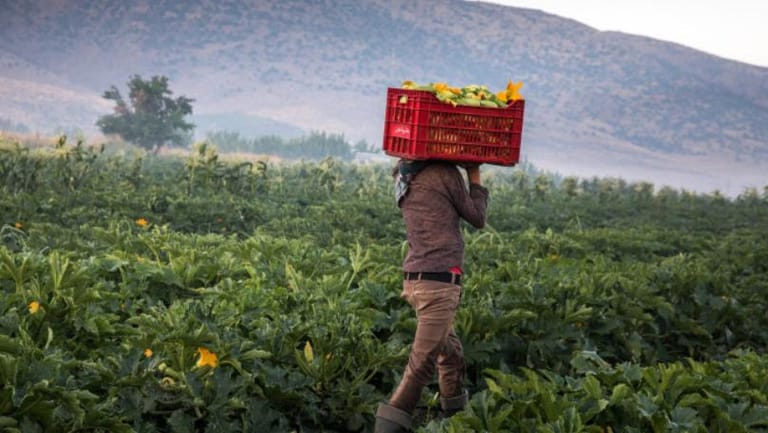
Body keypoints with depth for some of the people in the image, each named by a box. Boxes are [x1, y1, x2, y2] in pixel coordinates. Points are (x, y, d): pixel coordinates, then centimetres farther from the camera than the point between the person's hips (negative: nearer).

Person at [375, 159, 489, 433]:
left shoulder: (404, 178, 12)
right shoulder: (445, 173, -7)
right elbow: (477, 218, 5)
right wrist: (475, 176, 14)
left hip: (415, 279, 8)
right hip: (439, 281, -8)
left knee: (450, 351, 21)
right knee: (423, 363, -10)